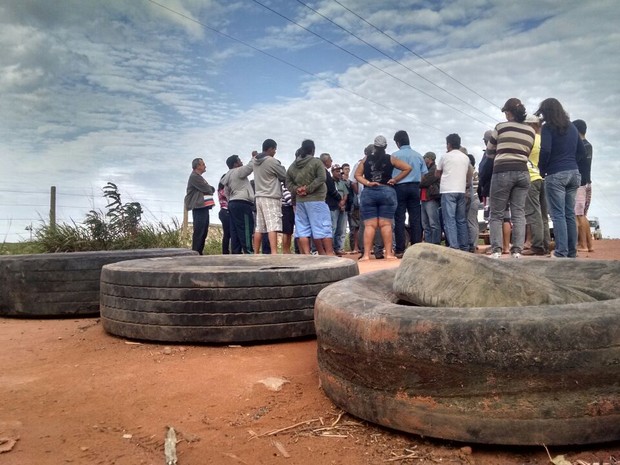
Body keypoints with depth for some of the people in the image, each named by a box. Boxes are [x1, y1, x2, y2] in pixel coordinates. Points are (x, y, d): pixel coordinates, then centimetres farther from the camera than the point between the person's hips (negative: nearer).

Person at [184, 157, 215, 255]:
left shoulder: (199, 177, 25)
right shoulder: (194, 177, -8)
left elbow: (211, 189, 20)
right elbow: (207, 189, -13)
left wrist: (209, 188, 0)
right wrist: (209, 188, 8)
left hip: (204, 207, 10)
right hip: (199, 208, -10)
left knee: (204, 232, 9)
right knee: (199, 232, -11)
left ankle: (199, 253, 12)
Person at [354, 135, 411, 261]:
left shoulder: (366, 160, 7)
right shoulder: (390, 159, 4)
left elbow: (357, 175, 4)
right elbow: (408, 168, 1)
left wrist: (368, 183, -4)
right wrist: (395, 180, 2)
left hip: (368, 193, 1)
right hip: (387, 192, 0)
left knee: (369, 225, -1)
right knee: (386, 224, 1)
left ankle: (366, 254, -4)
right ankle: (389, 253, 1)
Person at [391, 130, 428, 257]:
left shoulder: (395, 155, -3)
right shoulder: (418, 155, 9)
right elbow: (425, 174, 10)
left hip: (400, 187, -3)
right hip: (415, 187, 3)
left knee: (399, 219, -1)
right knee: (415, 219, 5)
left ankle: (400, 250, -2)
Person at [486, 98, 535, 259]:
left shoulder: (501, 127, 1)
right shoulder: (531, 131, 12)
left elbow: (489, 152, 11)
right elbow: (527, 154, 16)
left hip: (502, 172, -4)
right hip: (522, 173, 4)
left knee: (497, 214, 1)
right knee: (519, 213, 4)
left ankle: (497, 250, -6)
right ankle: (517, 250, -2)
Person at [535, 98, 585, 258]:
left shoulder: (548, 127, -5)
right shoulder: (572, 127, 15)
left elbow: (545, 151, -16)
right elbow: (582, 152, 16)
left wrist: (542, 170, -3)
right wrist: (572, 165, 18)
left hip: (555, 174, -6)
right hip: (573, 173, 6)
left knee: (558, 215, -6)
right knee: (570, 214, 10)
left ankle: (561, 252, -11)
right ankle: (572, 252, 14)